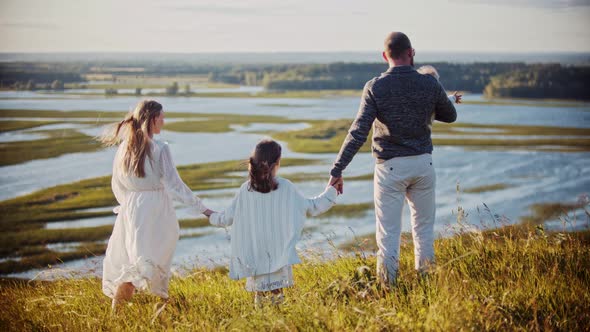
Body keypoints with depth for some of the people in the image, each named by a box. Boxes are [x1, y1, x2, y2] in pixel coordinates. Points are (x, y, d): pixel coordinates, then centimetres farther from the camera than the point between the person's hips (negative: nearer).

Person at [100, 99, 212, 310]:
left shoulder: (124, 147, 2)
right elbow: (174, 184, -15)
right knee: (155, 256, 10)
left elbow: (117, 184, 10)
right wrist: (202, 208, -10)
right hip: (156, 209, -4)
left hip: (131, 208, 5)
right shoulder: (159, 149, -14)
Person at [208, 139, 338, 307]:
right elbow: (312, 208, 5)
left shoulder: (246, 189, -3)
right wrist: (330, 192, 19)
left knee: (259, 291, 10)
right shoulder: (286, 187, -6)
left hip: (255, 254, 1)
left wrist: (212, 217, 29)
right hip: (280, 254, -1)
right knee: (277, 294, 6)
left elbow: (228, 217, 7)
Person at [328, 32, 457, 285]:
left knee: (389, 231, 3)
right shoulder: (429, 84, -4)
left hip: (390, 167, -2)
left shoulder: (375, 88, -11)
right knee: (424, 226, 17)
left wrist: (337, 170, -16)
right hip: (423, 163, 2)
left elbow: (359, 132, -18)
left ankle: (388, 287, 7)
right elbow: (450, 116, 13)